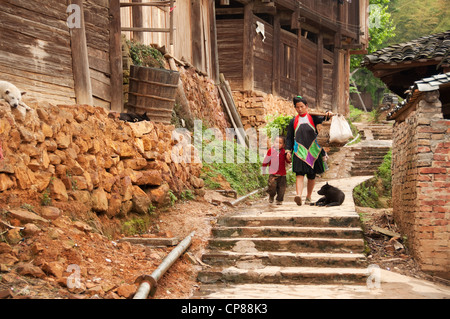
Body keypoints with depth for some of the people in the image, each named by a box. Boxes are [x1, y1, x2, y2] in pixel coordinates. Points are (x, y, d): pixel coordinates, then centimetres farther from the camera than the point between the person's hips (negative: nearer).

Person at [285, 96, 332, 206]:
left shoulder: (312, 117, 9)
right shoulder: (293, 121, 12)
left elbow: (321, 119, -9)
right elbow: (289, 137, 12)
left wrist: (327, 115, -31)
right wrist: (288, 150, 1)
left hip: (313, 150, 1)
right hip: (299, 151, -1)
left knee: (311, 175, 7)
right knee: (300, 173, -16)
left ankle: (308, 197, 19)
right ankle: (298, 195, -31)